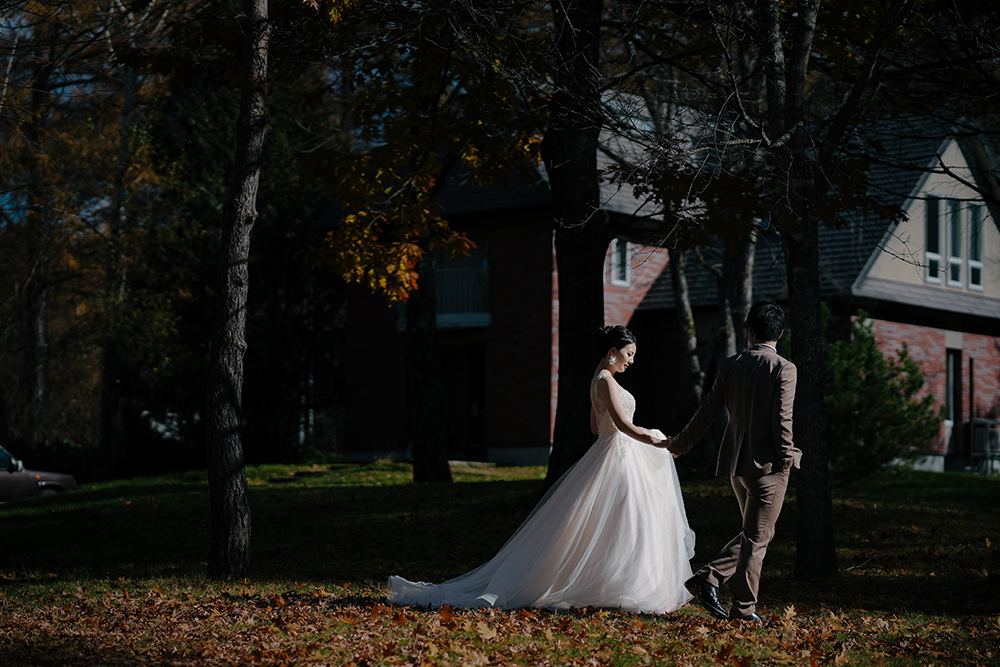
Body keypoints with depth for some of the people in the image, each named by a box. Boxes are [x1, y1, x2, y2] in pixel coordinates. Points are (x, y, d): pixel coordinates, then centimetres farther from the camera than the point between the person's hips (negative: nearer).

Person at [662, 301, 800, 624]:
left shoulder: (730, 366, 5)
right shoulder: (784, 369, -10)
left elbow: (707, 412, 9)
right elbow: (782, 419, -16)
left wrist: (679, 444, 21)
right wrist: (786, 458, -4)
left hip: (736, 463, 6)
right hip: (767, 464, -6)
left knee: (752, 533, 19)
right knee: (757, 537, 2)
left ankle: (708, 577, 7)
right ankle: (744, 607, 5)